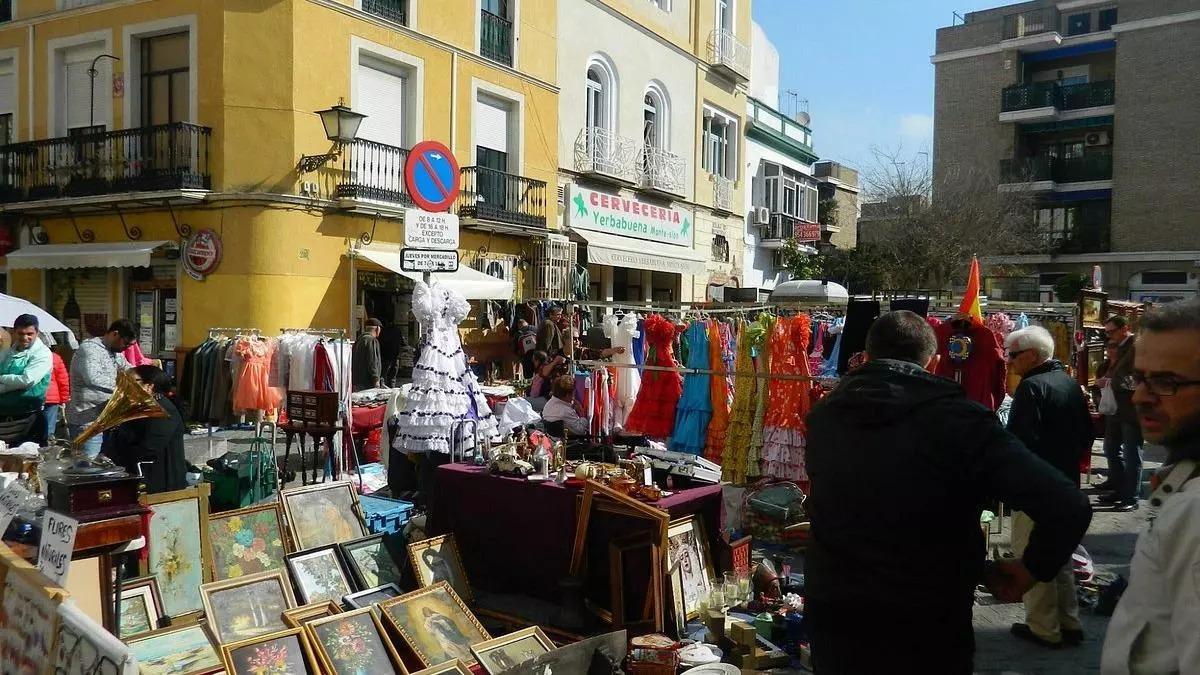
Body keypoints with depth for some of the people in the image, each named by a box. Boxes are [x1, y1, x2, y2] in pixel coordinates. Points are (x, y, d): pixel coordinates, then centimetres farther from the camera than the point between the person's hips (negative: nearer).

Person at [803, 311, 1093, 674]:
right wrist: (1031, 570, -7)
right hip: (929, 628, -2)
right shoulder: (959, 420, -17)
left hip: (833, 617, 3)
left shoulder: (824, 415, -4)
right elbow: (1067, 507, -21)